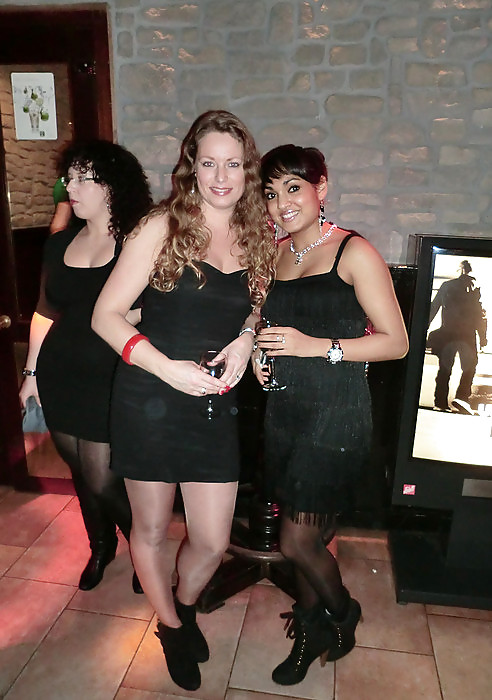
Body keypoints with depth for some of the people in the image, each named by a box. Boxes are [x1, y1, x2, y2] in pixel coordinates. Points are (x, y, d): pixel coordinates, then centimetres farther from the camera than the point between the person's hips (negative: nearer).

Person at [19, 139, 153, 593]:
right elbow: (45, 313, 14)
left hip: (108, 382, -6)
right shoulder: (60, 243, 9)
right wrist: (32, 371, 15)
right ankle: (100, 546, 44)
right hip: (59, 378, 6)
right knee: (81, 474, 18)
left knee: (102, 481, 0)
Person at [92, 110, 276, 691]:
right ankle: (170, 627, 45)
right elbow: (106, 315, -9)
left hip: (216, 405, 4)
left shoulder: (256, 235, 5)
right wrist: (167, 367, -21)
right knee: (151, 529, 15)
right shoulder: (163, 227, -9)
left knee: (213, 542, 9)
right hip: (149, 401, -3)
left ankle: (185, 605, 45)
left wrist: (246, 338, -4)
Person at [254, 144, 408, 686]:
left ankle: (342, 615, 32)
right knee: (309, 534, 15)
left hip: (335, 415, -5)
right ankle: (309, 631, 40)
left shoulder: (353, 252, -9)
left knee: (298, 542, -1)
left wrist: (317, 346, -20)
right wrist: (257, 349, 2)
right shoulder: (274, 255, 10)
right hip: (284, 411, 6)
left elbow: (395, 341, -11)